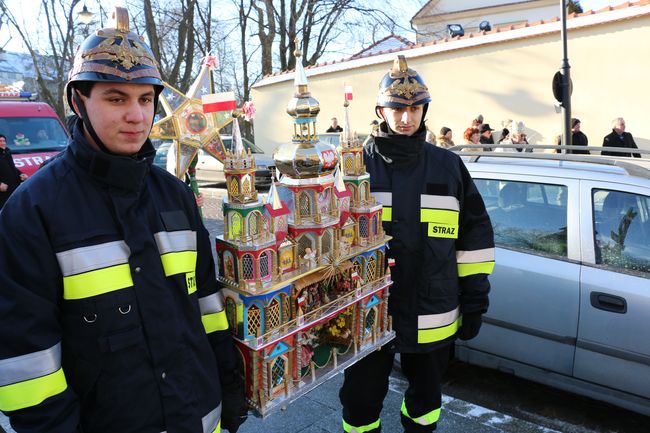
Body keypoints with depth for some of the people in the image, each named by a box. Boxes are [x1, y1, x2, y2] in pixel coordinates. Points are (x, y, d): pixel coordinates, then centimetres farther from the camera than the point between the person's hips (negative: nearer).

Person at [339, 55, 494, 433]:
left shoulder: (449, 167, 3)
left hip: (433, 318, 2)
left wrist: (475, 298, 4)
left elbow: (475, 234, 6)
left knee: (425, 396, 23)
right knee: (362, 402, 14)